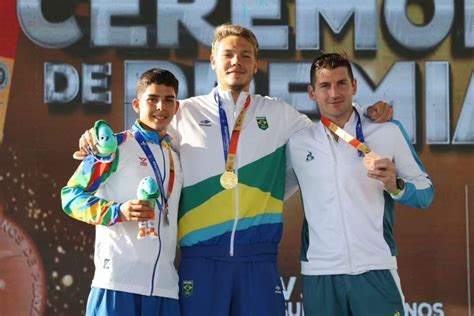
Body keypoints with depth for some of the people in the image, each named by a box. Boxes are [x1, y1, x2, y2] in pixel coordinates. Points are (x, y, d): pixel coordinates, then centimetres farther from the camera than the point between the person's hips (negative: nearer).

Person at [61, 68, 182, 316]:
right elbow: (71, 196, -1)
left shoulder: (176, 156, 21)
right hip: (117, 281, -6)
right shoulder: (116, 146, 2)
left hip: (165, 286, 6)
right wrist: (118, 212, -15)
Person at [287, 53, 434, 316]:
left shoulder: (388, 132, 2)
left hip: (376, 270, -2)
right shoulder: (296, 143, 8)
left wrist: (394, 186, -13)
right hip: (318, 273, 2)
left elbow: (425, 192, 3)